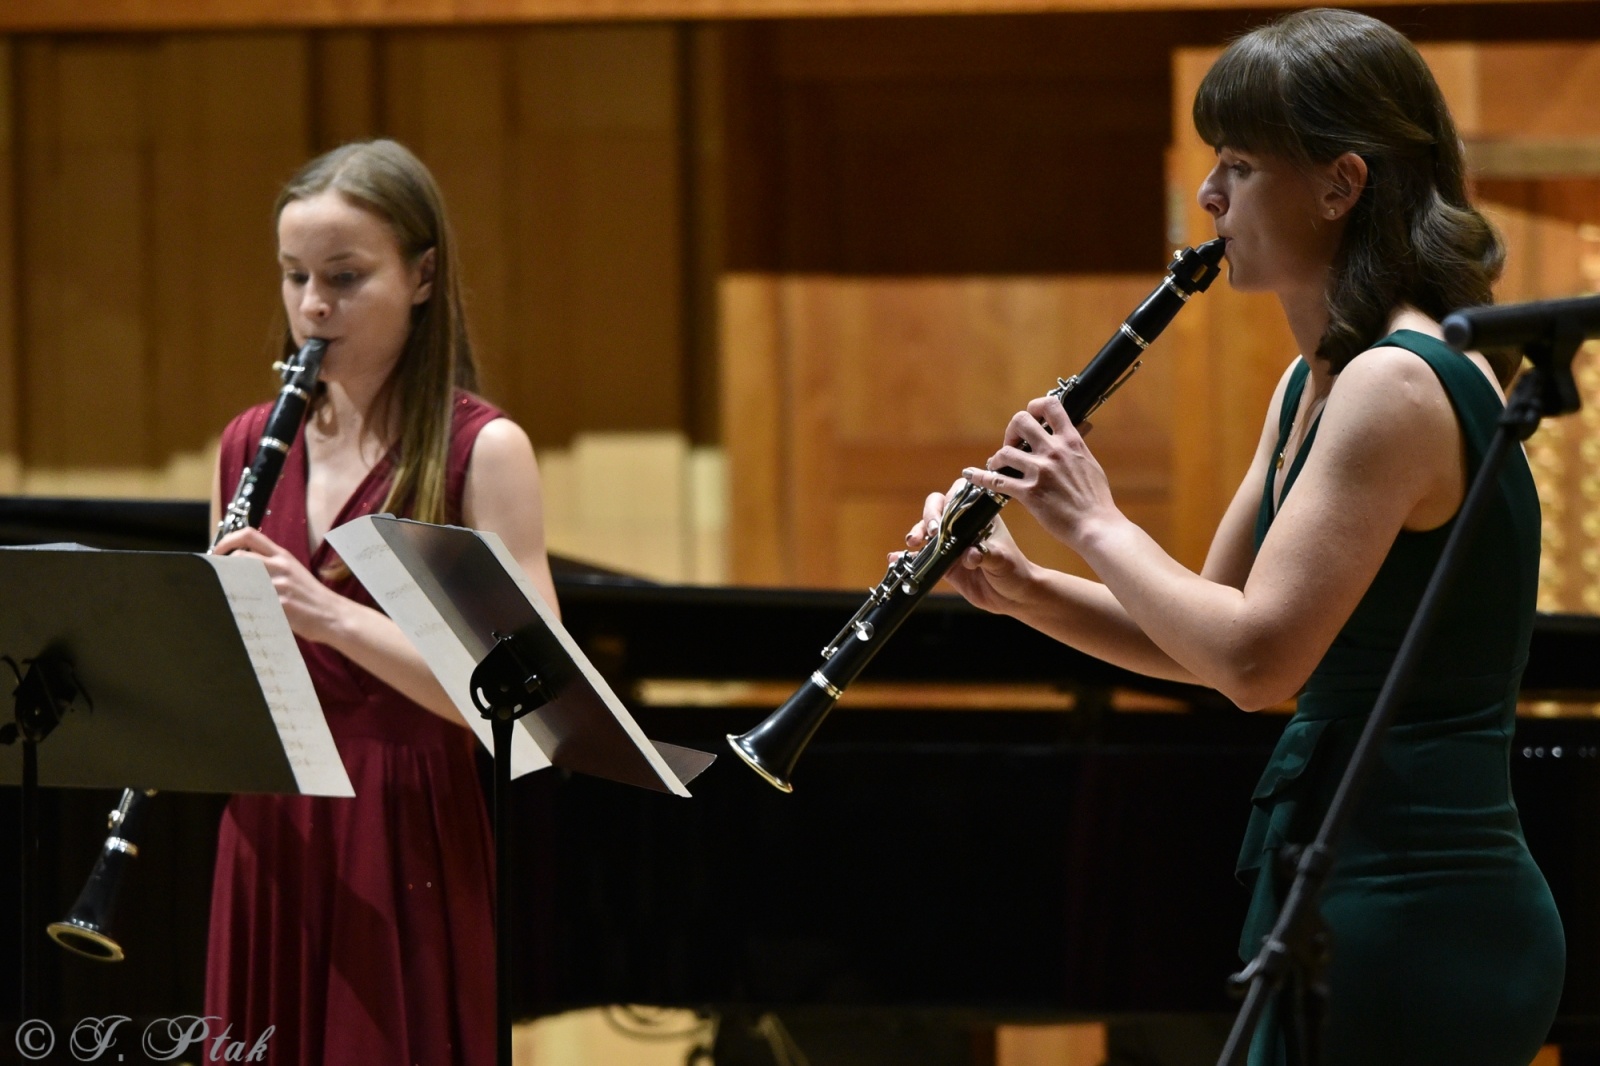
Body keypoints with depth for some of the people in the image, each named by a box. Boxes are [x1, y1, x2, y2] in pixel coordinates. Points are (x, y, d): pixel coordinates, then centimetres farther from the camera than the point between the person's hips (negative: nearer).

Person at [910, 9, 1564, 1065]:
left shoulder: (1396, 388, -17)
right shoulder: (1314, 383, 15)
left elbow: (1256, 658, -23)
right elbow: (1200, 644, 19)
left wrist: (1093, 519, -10)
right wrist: (1024, 589, 4)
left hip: (1403, 927, -10)